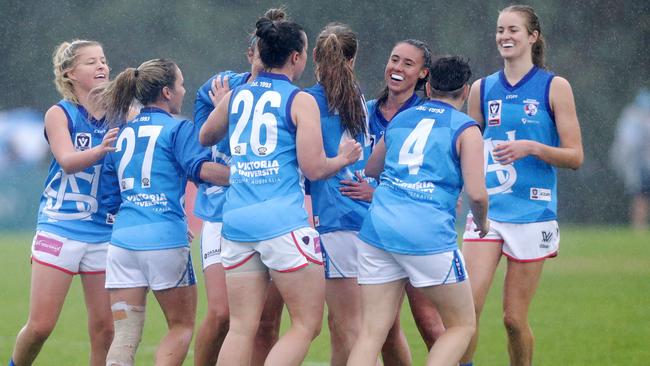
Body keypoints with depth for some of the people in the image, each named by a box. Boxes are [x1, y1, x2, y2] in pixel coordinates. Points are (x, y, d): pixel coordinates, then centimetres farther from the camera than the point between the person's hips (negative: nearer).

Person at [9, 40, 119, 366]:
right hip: (60, 227, -3)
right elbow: (68, 161, -19)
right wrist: (101, 149, -37)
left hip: (105, 232, 3)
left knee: (105, 327, -1)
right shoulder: (59, 114, -2)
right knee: (40, 326, -4)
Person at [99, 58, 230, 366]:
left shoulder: (122, 134, 17)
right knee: (181, 325, 11)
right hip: (164, 240, -5)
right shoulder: (178, 129, -1)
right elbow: (203, 169, -18)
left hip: (123, 238, 5)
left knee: (125, 334, 3)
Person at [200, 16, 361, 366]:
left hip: (236, 219, 6)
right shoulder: (300, 101, -3)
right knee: (307, 324, 2)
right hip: (283, 220, -6)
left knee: (241, 328, 6)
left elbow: (205, 137, 31)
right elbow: (313, 168, -8)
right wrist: (344, 157, 11)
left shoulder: (235, 96, 12)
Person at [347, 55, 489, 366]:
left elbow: (370, 169, 34)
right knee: (462, 325, 10)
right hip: (428, 235, -5)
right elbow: (476, 192, -7)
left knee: (371, 332, 4)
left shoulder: (400, 119, 19)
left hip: (377, 227, 5)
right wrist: (482, 222, 14)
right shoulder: (465, 128, 2)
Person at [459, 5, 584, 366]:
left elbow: (574, 157, -2)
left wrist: (531, 147, -16)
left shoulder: (554, 87, 1)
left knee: (514, 317, 0)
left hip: (531, 214, -3)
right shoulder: (482, 88, 11)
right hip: (486, 211, 3)